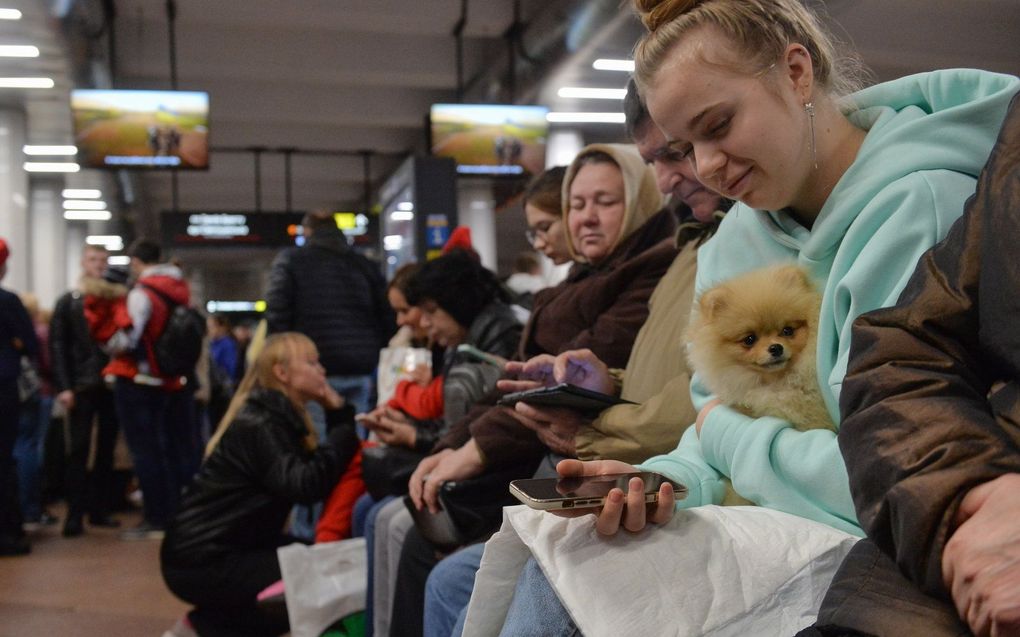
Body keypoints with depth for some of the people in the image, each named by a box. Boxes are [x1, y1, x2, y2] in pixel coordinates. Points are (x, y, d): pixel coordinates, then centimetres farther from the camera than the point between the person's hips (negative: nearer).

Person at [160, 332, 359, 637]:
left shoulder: (281, 416, 10)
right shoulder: (259, 425, -19)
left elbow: (317, 468, 5)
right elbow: (306, 484, -30)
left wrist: (338, 412, -3)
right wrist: (346, 431, -23)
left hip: (230, 547, 10)